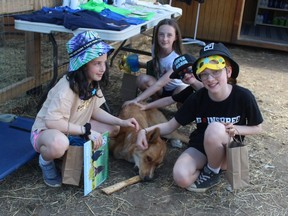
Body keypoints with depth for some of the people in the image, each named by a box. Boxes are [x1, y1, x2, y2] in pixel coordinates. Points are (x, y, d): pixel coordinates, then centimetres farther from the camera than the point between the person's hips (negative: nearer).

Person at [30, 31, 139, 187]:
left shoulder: (93, 83, -8)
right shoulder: (67, 89, -33)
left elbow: (95, 111, 2)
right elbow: (51, 121, -37)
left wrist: (122, 122, -10)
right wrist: (87, 131, -34)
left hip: (73, 129, 8)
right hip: (46, 131, -7)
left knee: (113, 129, -4)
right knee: (59, 144, -43)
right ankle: (45, 161, -6)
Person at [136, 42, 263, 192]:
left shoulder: (243, 97, -17)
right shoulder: (197, 98, -12)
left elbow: (257, 128, -1)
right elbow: (171, 125, -6)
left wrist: (236, 129, -21)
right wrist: (145, 131, -22)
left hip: (230, 151, -1)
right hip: (200, 146, 1)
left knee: (216, 127, -36)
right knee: (181, 178, -29)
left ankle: (212, 172, -9)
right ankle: (212, 165, 1)